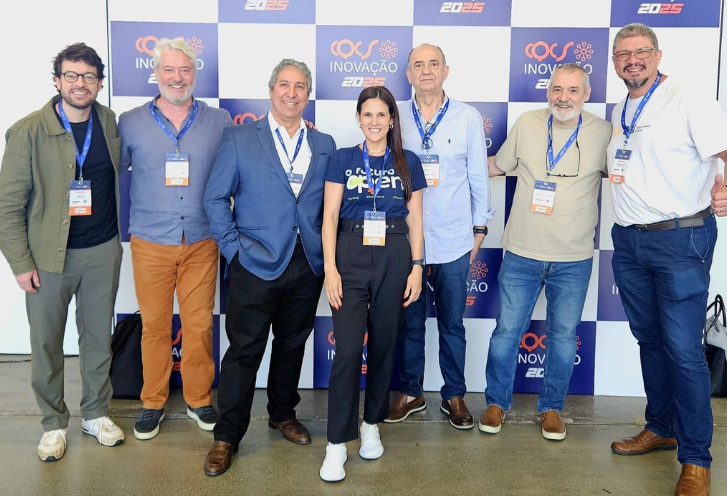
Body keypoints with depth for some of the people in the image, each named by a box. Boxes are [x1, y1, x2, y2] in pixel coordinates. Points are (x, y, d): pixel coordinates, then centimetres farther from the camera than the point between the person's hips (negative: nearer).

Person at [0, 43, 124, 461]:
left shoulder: (112, 124, 1)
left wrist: (119, 236, 6)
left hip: (103, 251, 3)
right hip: (49, 254, -2)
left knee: (99, 338, 14)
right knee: (46, 344, 8)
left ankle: (96, 413, 32)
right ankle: (54, 423, 28)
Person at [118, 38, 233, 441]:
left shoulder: (220, 121, 3)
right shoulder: (130, 123, 3)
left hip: (202, 243, 0)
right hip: (150, 243, 0)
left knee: (199, 325, 7)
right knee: (154, 325, 8)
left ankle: (199, 398, 26)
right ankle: (153, 403, 26)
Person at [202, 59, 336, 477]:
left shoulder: (324, 145, 9)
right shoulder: (240, 139, 0)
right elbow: (216, 197, -1)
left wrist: (328, 251, 2)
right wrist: (234, 247, -7)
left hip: (308, 266, 4)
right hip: (256, 265, -3)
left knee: (292, 344, 16)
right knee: (244, 350, 2)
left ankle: (283, 414, 37)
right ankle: (227, 435, 16)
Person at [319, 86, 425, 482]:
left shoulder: (408, 162, 8)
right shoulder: (342, 159, 4)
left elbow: (414, 219, 8)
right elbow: (330, 216, -1)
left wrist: (417, 266, 0)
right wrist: (330, 268, -9)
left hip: (394, 259, 2)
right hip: (350, 256, -1)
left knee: (383, 345, 9)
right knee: (347, 349, -6)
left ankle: (372, 425, 27)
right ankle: (337, 442, 3)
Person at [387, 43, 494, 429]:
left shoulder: (468, 118, 0)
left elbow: (478, 176, 5)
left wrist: (480, 226, 5)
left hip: (454, 241, 0)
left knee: (452, 324, 11)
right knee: (409, 321, 12)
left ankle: (454, 395, 28)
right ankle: (410, 392, 29)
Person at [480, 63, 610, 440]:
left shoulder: (603, 133, -2)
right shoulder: (527, 124, -1)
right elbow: (497, 165, 13)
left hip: (574, 260, 0)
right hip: (522, 254, 0)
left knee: (563, 336, 12)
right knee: (506, 332, 6)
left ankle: (551, 408, 30)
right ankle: (496, 402, 27)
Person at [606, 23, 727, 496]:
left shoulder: (689, 102, -8)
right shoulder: (620, 112, 14)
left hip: (680, 239, -7)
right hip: (629, 241, 7)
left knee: (683, 349, -5)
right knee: (649, 339, 15)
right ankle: (660, 428, 31)